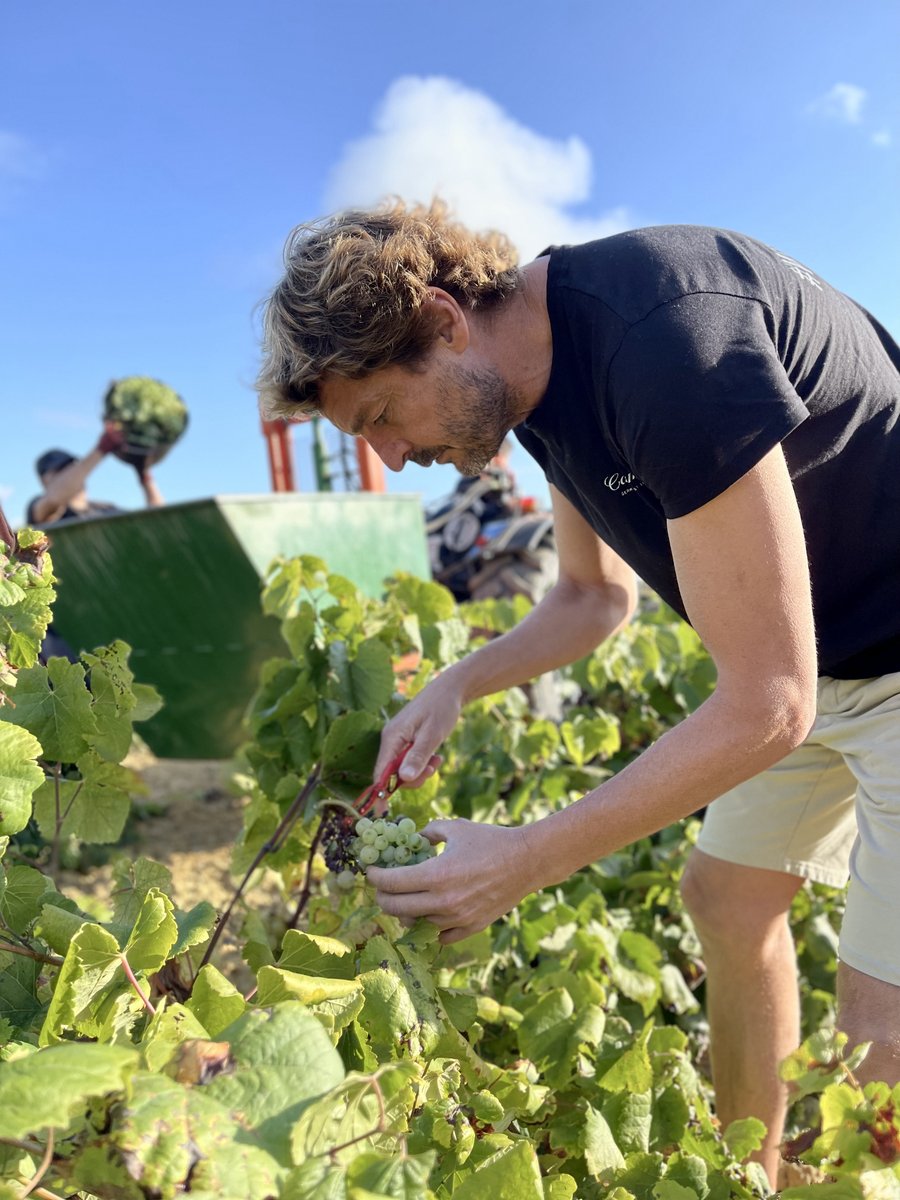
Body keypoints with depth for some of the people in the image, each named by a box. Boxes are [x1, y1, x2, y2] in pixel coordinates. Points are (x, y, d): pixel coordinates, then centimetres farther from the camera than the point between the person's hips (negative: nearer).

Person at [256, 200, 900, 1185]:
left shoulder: (664, 338, -32)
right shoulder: (533, 378, -2)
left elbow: (764, 704, -30)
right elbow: (595, 596, 10)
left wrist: (526, 861, -24)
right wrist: (456, 686, -4)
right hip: (816, 656, 8)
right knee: (726, 895, 15)